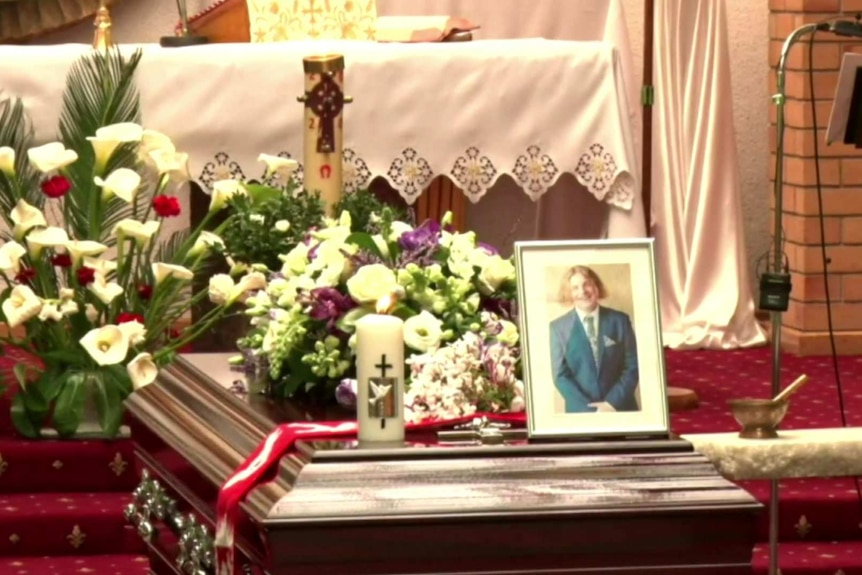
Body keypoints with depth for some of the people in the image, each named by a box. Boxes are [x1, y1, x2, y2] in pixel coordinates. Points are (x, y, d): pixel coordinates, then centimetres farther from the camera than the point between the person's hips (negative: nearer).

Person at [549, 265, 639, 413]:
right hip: (580, 413, -1)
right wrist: (589, 409, -12)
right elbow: (561, 375, -1)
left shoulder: (619, 320, 4)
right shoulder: (558, 327, 2)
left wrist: (612, 403, -10)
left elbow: (632, 367, 3)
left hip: (621, 410, 1)